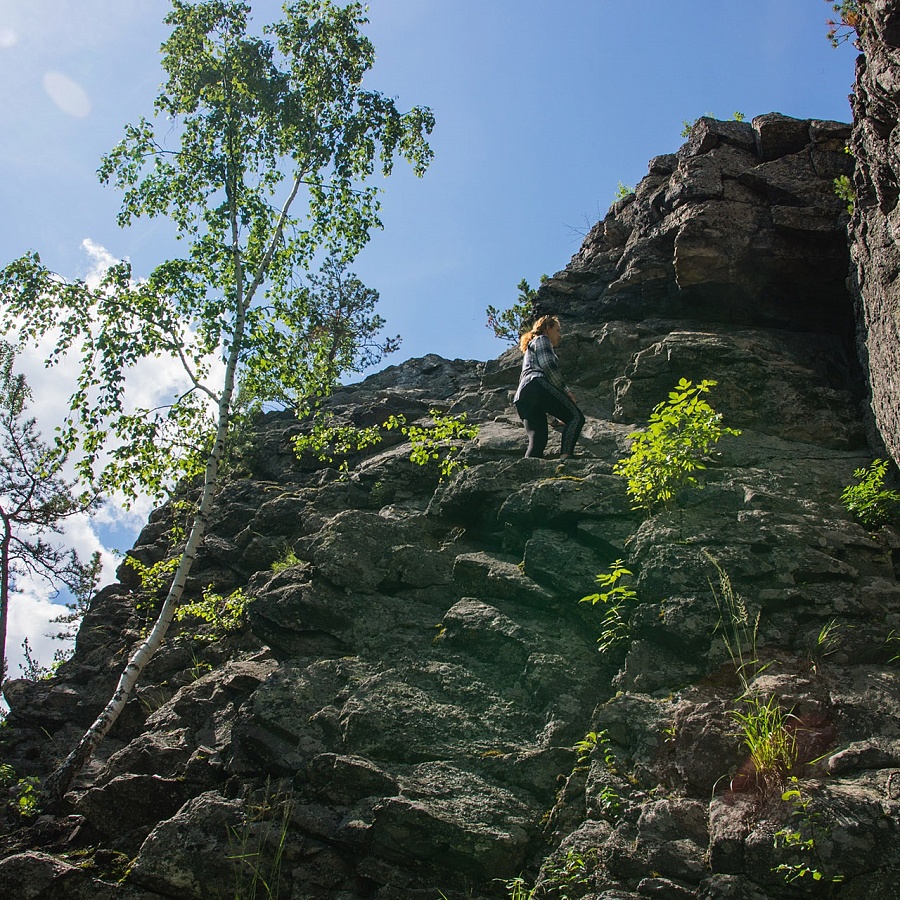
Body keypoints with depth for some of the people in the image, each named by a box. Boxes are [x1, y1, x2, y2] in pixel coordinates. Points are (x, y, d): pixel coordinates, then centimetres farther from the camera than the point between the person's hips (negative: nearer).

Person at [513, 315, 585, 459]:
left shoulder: (530, 350, 42)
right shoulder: (542, 340, 16)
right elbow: (548, 366, -2)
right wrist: (566, 390, 1)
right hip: (537, 386, -9)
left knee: (537, 441, -4)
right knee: (575, 416, -13)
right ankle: (565, 457, -32)